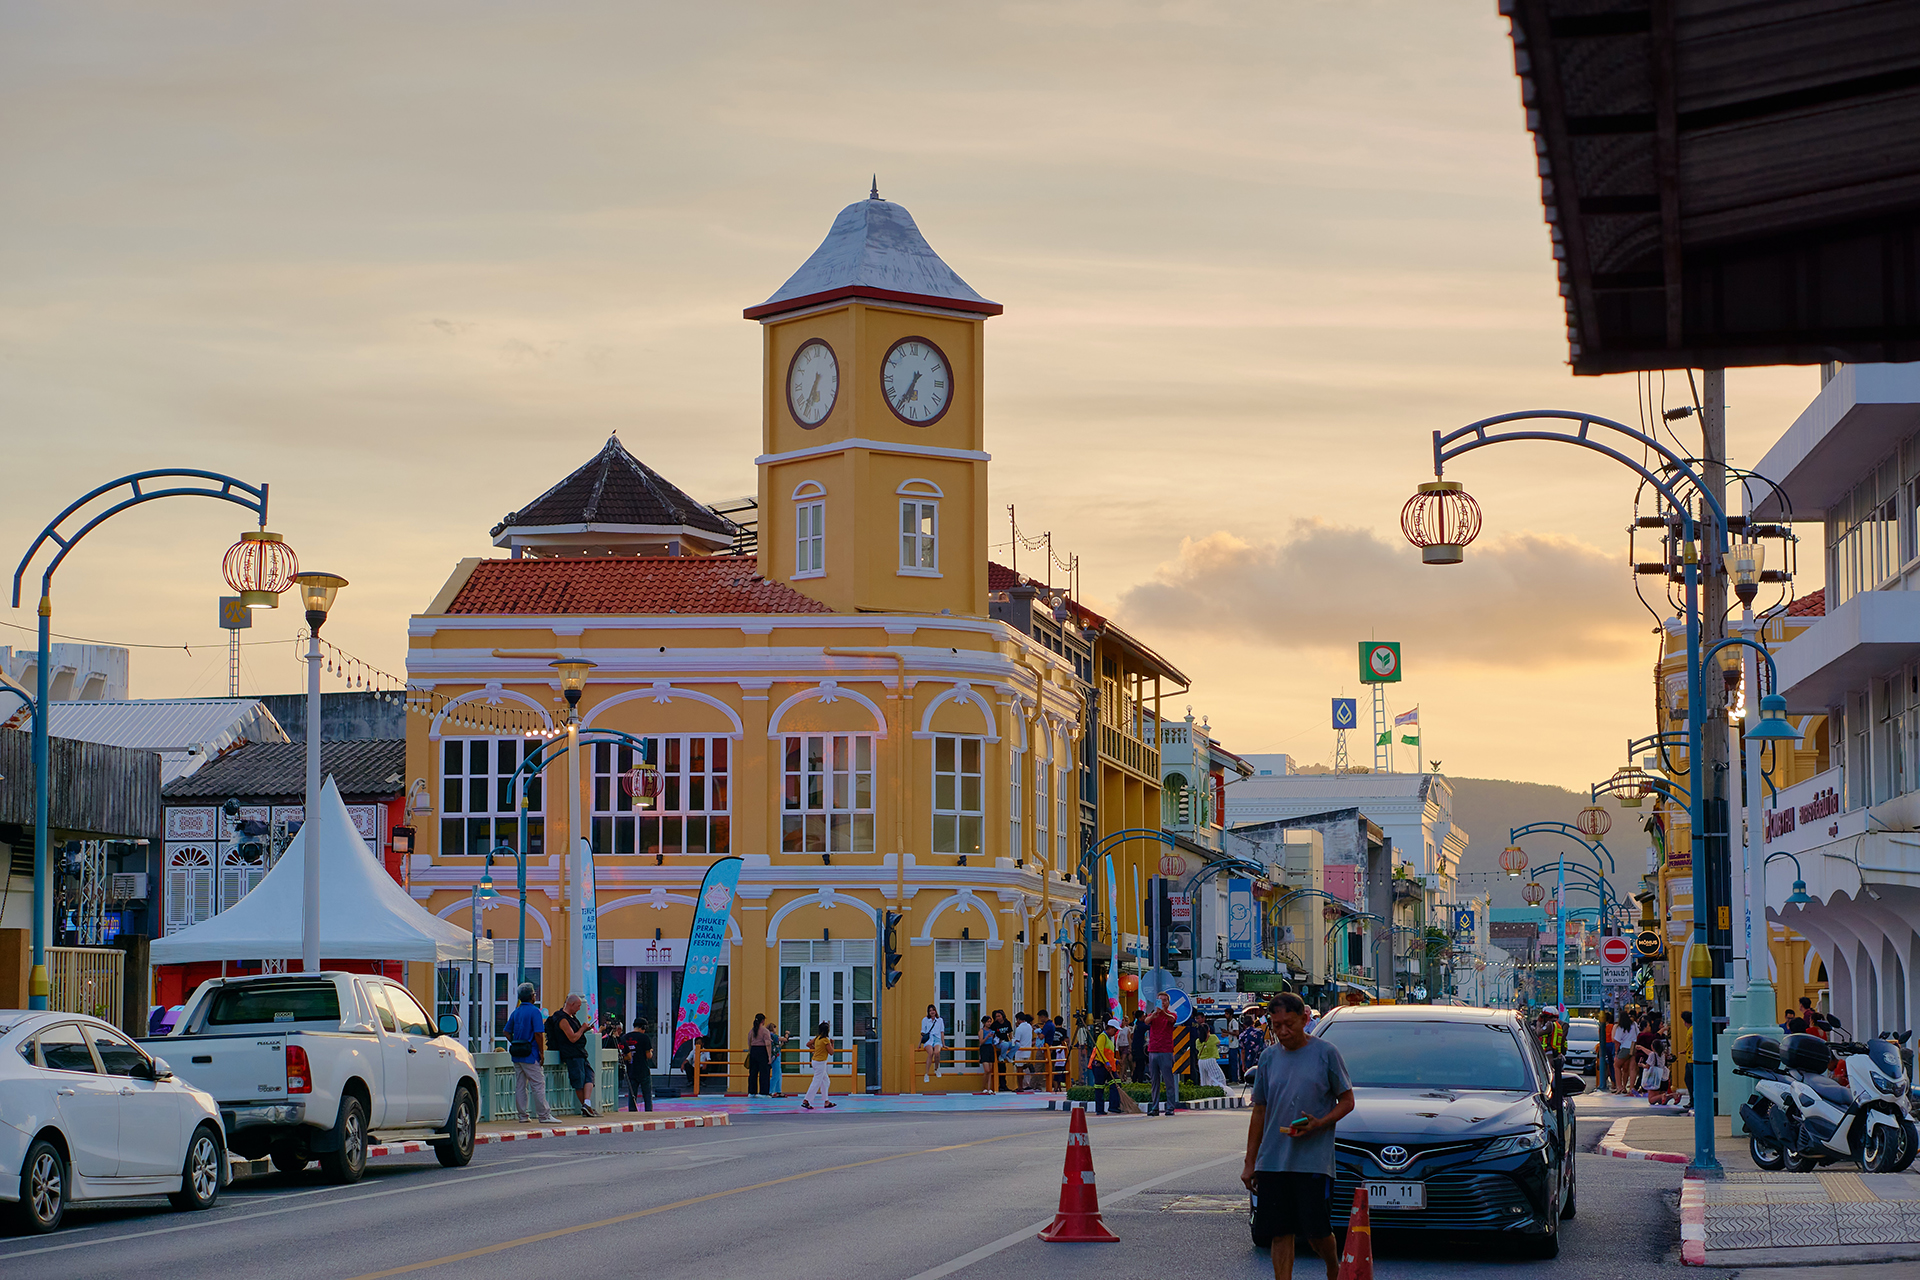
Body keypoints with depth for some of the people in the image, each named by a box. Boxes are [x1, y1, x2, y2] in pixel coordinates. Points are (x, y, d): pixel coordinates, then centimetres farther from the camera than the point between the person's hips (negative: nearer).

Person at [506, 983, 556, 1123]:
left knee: (520, 1085, 9)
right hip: (530, 1054, -7)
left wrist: (515, 1045, 16)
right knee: (538, 1084, -4)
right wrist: (542, 1052, -10)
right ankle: (544, 1115, -4)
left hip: (516, 1054, 7)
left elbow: (507, 1032, 14)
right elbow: (538, 1034, -17)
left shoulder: (515, 1012, 11)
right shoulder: (534, 1011, -11)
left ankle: (522, 1115, 11)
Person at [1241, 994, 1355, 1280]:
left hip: (1314, 1160, -4)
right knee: (1280, 1234, 1)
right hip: (1272, 1160, 4)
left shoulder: (1326, 1053, 0)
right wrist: (1250, 1163, 13)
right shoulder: (1269, 1057, 11)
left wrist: (1320, 1124, -16)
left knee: (1317, 1232, -3)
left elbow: (1347, 1101, 4)